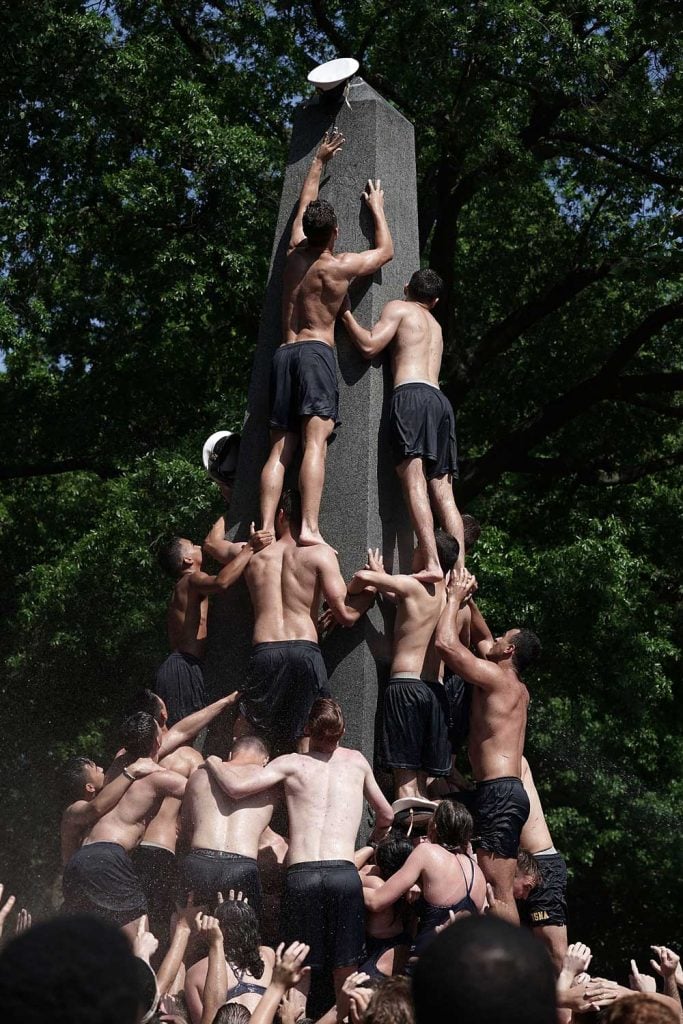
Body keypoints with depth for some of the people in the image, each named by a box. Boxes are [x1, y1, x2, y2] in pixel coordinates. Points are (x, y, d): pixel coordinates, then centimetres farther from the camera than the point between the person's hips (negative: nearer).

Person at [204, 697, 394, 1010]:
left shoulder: (292, 763, 11)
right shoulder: (357, 761, 18)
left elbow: (237, 788, -1)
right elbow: (386, 815, 28)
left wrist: (214, 763, 19)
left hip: (300, 875, 0)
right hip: (344, 873, 1)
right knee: (345, 976, 10)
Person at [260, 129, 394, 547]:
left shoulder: (295, 253, 14)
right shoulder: (342, 265, 1)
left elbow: (305, 203, 32)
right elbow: (386, 250, 19)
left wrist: (319, 161, 45)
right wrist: (377, 208, 32)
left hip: (284, 353, 5)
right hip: (316, 353, -5)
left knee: (279, 449, -1)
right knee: (315, 442, -18)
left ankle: (266, 530, -13)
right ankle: (310, 529, -32)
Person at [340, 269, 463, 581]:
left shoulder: (398, 308, 13)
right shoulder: (435, 325, 34)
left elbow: (369, 346, 0)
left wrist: (346, 313, 11)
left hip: (412, 394, -7)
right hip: (441, 400, 7)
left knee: (414, 483, -17)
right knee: (443, 492, 1)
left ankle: (431, 564, -30)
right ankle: (459, 570, -8)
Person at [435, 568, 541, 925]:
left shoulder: (495, 677, -6)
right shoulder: (519, 690, 20)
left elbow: (445, 643, -14)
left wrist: (455, 597, 1)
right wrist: (466, 600, 29)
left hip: (498, 792, -10)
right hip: (510, 791, 10)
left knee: (499, 893, -13)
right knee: (501, 892, 10)